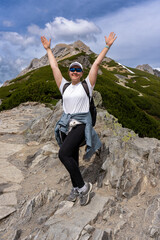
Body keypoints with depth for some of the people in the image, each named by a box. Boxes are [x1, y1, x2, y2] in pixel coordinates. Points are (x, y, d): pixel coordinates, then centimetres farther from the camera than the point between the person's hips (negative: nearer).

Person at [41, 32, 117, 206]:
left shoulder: (87, 85, 3)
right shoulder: (64, 86, 13)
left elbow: (96, 63, 2)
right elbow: (54, 66, 19)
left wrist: (107, 46, 4)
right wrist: (48, 49, 27)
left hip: (82, 123, -5)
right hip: (66, 124, 5)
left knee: (64, 154, -24)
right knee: (72, 158, 10)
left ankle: (83, 186, -9)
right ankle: (76, 188, 28)